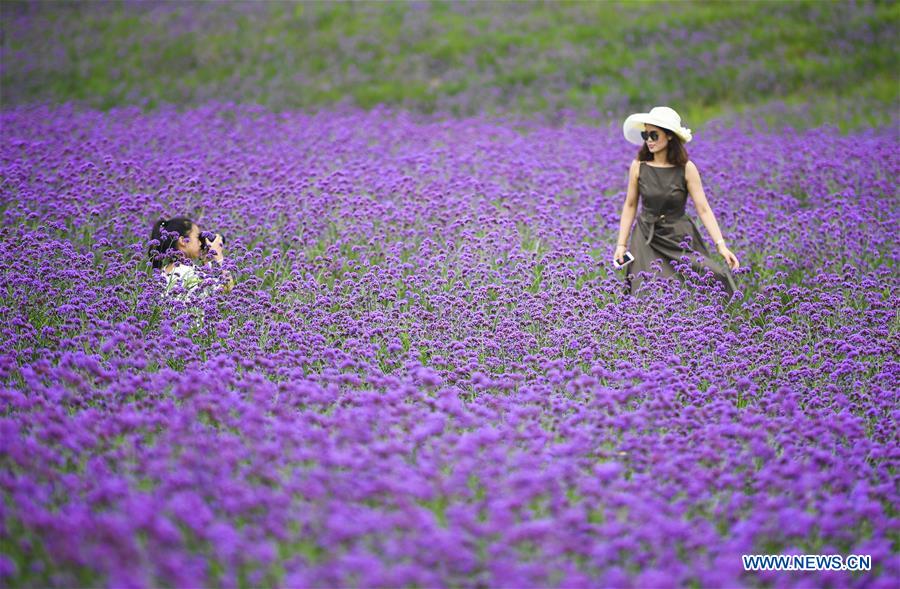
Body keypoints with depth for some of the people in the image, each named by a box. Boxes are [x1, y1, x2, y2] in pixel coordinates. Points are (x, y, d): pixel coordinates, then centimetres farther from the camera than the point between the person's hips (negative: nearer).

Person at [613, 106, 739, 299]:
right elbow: (630, 206, 6)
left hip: (681, 237, -1)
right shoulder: (639, 166, -4)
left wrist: (721, 245, -16)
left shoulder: (686, 168, -8)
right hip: (648, 240, 1)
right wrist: (621, 244, 3)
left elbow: (703, 209, -8)